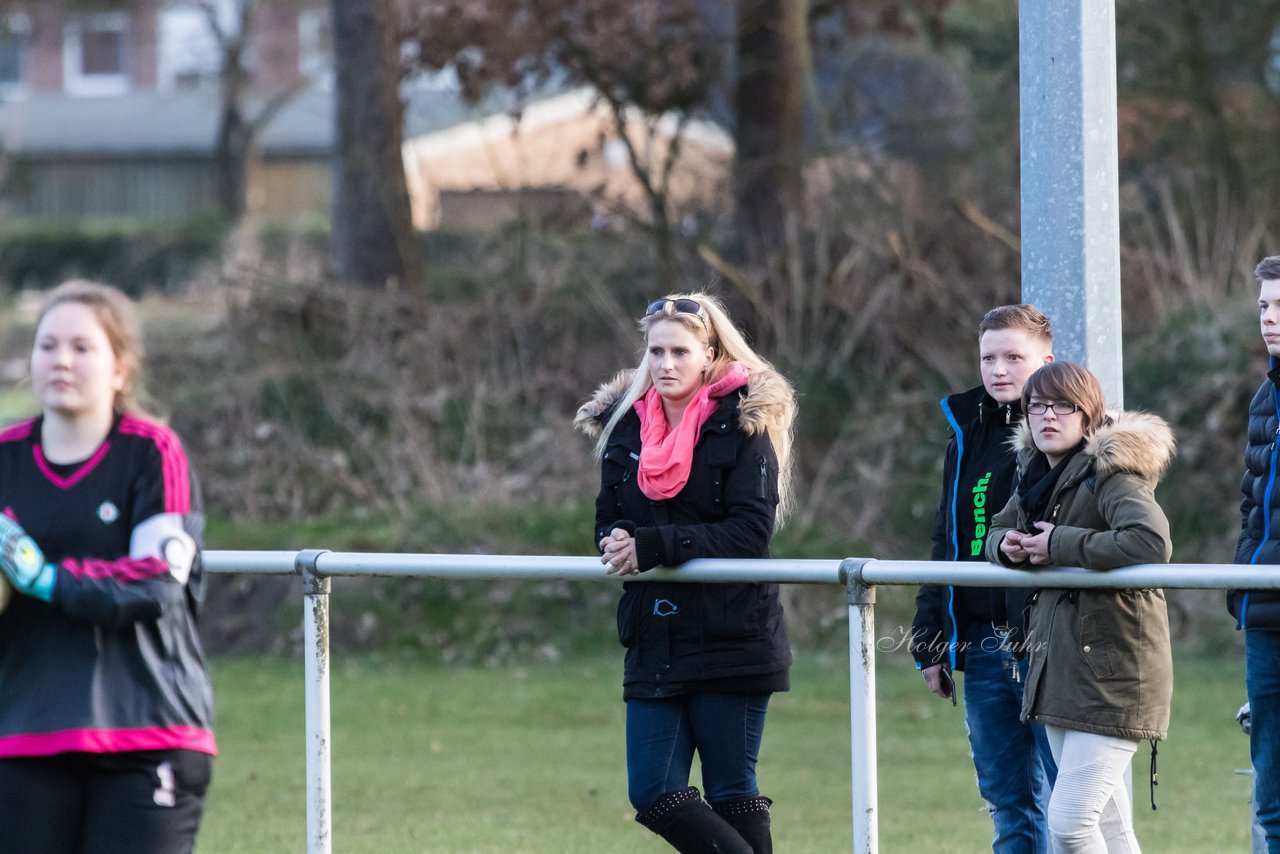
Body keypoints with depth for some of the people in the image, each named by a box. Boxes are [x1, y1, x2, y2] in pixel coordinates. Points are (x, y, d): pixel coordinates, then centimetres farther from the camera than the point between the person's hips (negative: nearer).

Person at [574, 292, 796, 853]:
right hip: (655, 640, 5)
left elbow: (750, 531, -14)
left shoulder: (741, 424, -6)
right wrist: (617, 543, -13)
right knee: (653, 796, -2)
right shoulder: (624, 425, 10)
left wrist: (654, 546, -21)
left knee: (731, 795, 0)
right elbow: (609, 522, 12)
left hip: (731, 637, -5)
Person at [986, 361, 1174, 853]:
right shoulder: (1035, 475, 11)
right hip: (1059, 673, 9)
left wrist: (1060, 545, -23)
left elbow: (1151, 541, -32)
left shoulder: (1109, 474, -15)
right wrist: (1007, 546, 3)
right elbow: (999, 529, 29)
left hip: (1114, 676, -9)